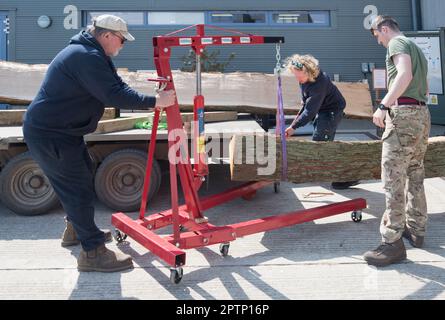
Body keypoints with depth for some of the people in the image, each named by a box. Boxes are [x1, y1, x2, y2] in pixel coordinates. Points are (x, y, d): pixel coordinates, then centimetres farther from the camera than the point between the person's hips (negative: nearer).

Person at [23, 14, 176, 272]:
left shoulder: (89, 53, 13)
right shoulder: (86, 57, -22)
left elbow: (116, 86, 13)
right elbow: (113, 95, -29)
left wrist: (154, 99, 2)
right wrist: (154, 102, -24)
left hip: (61, 130, 11)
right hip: (49, 134, -11)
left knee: (83, 175, 22)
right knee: (78, 186, -9)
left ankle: (76, 230, 38)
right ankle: (93, 252, -4)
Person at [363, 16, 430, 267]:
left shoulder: (397, 42, -2)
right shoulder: (417, 49, 25)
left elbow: (405, 75, -21)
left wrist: (384, 105, -25)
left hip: (403, 114, -10)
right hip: (423, 114, 10)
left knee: (393, 179, -11)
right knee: (415, 176, 16)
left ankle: (393, 243, -11)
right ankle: (417, 230, 25)